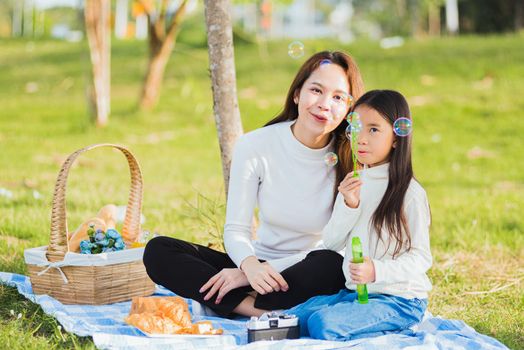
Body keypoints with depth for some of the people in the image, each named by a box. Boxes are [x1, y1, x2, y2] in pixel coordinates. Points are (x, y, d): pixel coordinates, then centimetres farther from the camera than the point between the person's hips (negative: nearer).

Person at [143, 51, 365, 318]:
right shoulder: (254, 146, -6)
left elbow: (337, 249, -15)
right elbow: (235, 229, -6)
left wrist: (257, 271, -21)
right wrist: (250, 265, -31)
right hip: (260, 263, 3)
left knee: (330, 265, -39)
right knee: (158, 250, -16)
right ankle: (263, 311, -29)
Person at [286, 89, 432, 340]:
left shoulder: (409, 192, -13)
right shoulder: (353, 183, 8)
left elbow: (421, 257, -13)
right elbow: (331, 242, 5)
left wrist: (377, 270, -28)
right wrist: (348, 206, -13)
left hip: (400, 300, -7)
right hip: (353, 291, 7)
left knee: (323, 323, -26)